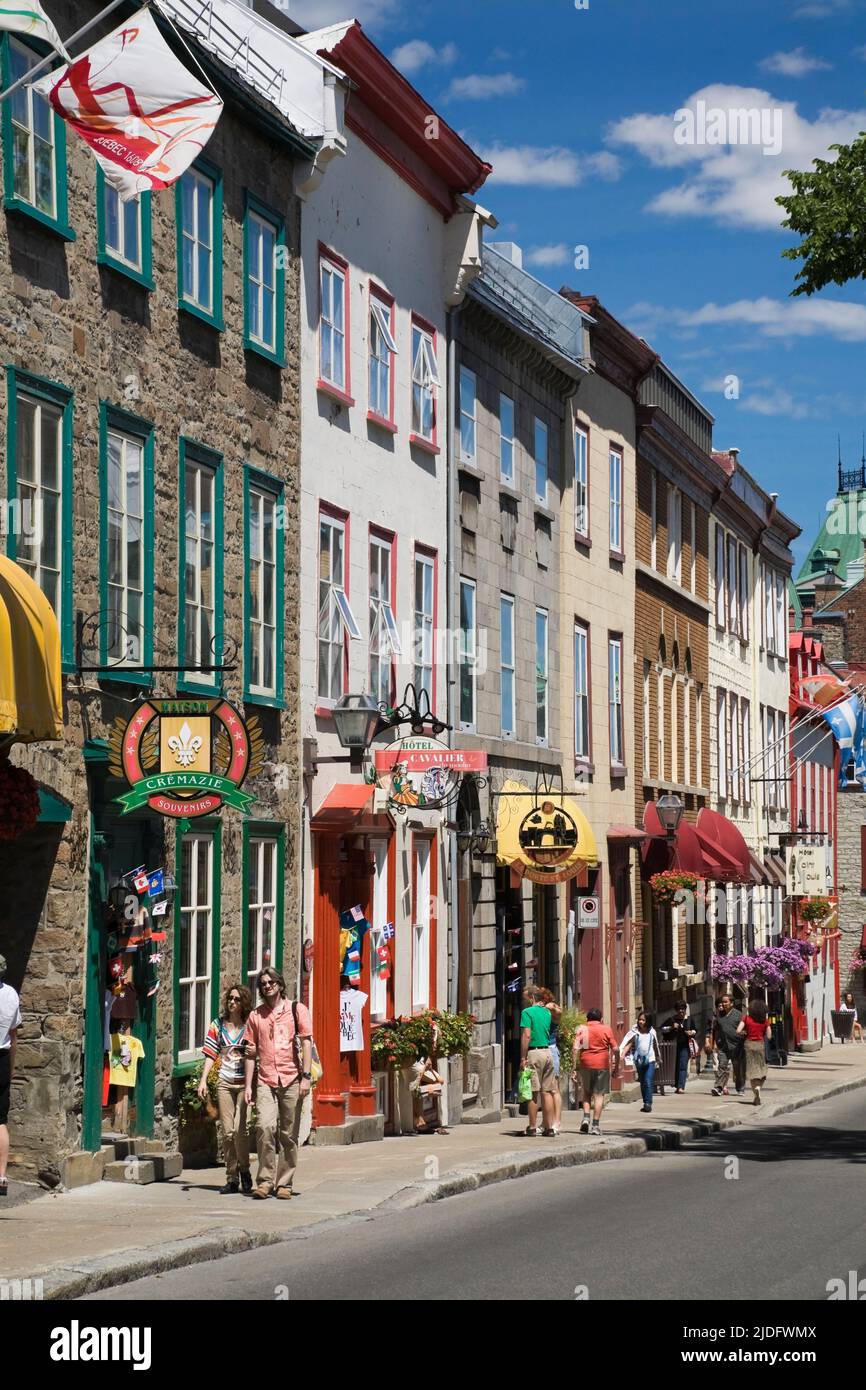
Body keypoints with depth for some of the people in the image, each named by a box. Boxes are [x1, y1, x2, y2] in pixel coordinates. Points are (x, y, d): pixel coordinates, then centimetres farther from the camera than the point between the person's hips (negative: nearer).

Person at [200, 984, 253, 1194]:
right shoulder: (218, 1025, 10)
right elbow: (211, 1054, 9)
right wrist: (203, 1081, 2)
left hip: (245, 1082, -3)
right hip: (224, 1082, 3)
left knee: (240, 1128, -13)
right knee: (227, 1131, 3)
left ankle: (244, 1169, 8)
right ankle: (232, 1178, 11)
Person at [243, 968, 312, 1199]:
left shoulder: (297, 1010, 7)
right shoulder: (255, 1016, 13)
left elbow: (306, 1044, 2)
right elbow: (251, 1053, 14)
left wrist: (306, 1076, -8)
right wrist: (248, 1085, 8)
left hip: (291, 1081, -1)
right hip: (266, 1082, 1)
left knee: (289, 1134, 1)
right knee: (265, 1127, -17)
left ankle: (284, 1183, 9)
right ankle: (265, 1180, -11)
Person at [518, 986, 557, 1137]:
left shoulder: (527, 1012, -8)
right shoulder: (546, 1012, 13)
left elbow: (526, 1035, -15)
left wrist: (523, 1058, -13)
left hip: (533, 1052, -6)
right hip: (547, 1052, 6)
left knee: (533, 1093, -2)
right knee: (547, 1092, 7)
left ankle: (532, 1127, 0)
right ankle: (549, 1127, 7)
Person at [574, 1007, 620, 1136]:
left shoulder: (582, 1029, 4)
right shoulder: (606, 1029, 4)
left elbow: (576, 1049, -4)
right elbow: (615, 1049, 1)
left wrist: (575, 1068, -2)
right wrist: (616, 1066, 9)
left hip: (586, 1064, 1)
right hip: (602, 1064, -1)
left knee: (586, 1092, 18)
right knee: (599, 1094, 3)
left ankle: (586, 1117, 0)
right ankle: (595, 1125, -2)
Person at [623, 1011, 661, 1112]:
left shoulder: (652, 1032, 2)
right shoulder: (635, 1032, 0)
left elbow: (655, 1046, 14)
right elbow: (629, 1043, -6)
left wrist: (658, 1058, 24)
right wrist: (623, 1054, -21)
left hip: (650, 1060, -2)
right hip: (639, 1061, 2)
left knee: (648, 1082, -13)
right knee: (642, 1083, 10)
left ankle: (648, 1104, -13)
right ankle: (646, 1103, 20)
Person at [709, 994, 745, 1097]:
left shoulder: (738, 1014, 3)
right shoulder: (717, 1015, 11)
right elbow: (712, 1030, 14)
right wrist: (711, 1043, 7)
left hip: (736, 1046, -1)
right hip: (722, 1046, 1)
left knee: (739, 1069, 7)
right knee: (723, 1066, -11)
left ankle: (740, 1090, 20)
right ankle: (718, 1087, -17)